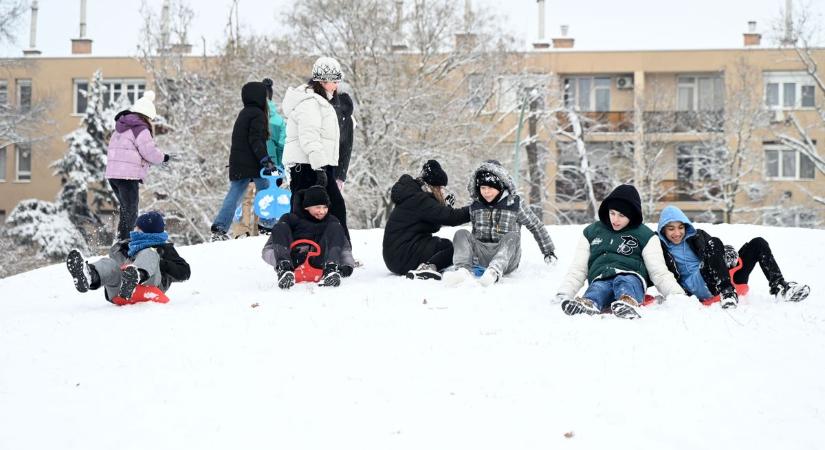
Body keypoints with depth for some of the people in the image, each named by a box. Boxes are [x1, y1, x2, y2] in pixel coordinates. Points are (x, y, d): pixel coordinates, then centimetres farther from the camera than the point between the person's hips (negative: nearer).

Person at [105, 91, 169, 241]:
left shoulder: (119, 129, 20)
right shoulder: (140, 129, -9)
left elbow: (110, 150, 25)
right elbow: (149, 152, -17)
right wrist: (163, 157, 2)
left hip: (112, 174, 9)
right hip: (128, 176, -9)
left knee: (125, 209, 19)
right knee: (130, 212, -3)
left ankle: (121, 239, 18)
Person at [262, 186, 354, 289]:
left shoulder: (331, 221, 21)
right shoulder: (291, 219, 12)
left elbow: (345, 247, 15)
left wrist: (348, 264, -9)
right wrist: (280, 262, -19)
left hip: (319, 263, 1)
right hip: (294, 262, -1)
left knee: (335, 227, -8)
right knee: (280, 228, -16)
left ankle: (331, 269, -34)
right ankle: (284, 269, -43)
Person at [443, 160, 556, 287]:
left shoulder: (514, 204, -1)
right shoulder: (475, 206, 9)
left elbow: (536, 226, 8)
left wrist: (548, 251, 13)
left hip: (506, 257, -3)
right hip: (481, 256, 3)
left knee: (512, 237, -33)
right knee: (462, 234, -19)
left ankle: (494, 272, -58)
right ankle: (462, 270, -46)